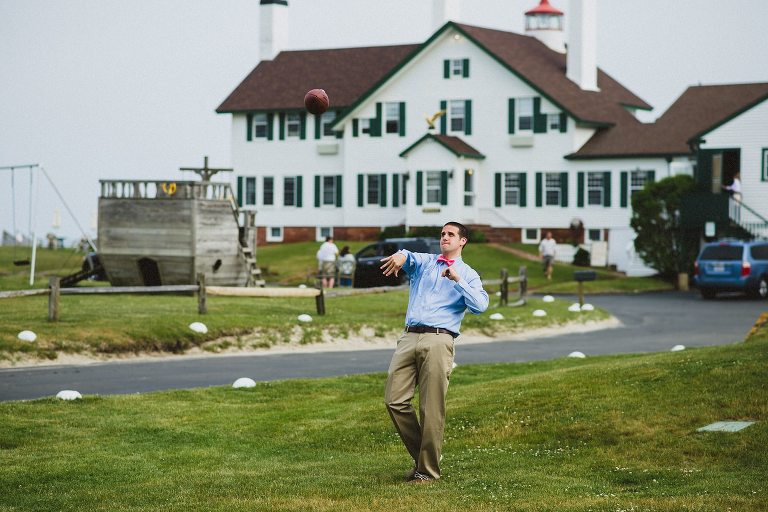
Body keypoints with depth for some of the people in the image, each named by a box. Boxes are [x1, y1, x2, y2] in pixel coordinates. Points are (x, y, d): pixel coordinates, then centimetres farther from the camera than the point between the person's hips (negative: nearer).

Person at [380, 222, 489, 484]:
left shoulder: (468, 275, 13)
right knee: (394, 400, -5)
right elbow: (409, 258, -4)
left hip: (438, 340, -3)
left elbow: (480, 305, -4)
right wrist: (401, 256, -28)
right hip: (409, 337, 3)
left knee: (431, 408, -6)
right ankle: (420, 455, 12)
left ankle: (428, 469, 3)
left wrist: (457, 280, -11)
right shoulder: (424, 262, 21)